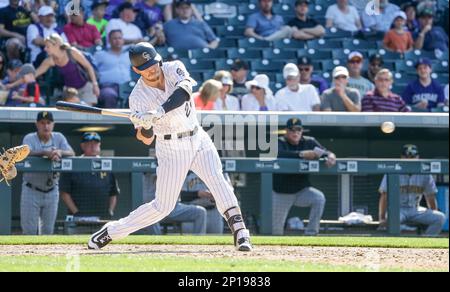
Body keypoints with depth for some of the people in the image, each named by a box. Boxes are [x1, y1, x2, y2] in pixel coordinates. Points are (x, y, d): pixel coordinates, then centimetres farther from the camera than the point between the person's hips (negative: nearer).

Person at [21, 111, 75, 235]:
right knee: (29, 230, -4)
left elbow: (71, 153, -11)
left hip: (52, 191, 3)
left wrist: (59, 152, -34)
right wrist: (46, 153, -44)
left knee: (48, 230, 11)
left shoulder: (59, 138, 2)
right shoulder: (29, 138, -7)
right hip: (31, 191, -3)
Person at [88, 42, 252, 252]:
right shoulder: (138, 97, -10)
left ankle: (239, 232, -27)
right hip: (171, 149, -2)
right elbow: (146, 139, -9)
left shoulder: (174, 69, -7)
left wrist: (158, 112, -42)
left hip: (198, 140, 2)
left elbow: (185, 89, -29)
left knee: (216, 179, -23)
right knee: (162, 207, -2)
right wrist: (144, 126, -33)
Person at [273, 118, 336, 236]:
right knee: (276, 230, 0)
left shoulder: (309, 142, 0)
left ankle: (311, 233, -21)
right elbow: (279, 154, -32)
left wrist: (330, 156, -35)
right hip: (281, 194, -2)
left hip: (302, 190, 2)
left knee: (319, 198, -29)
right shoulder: (280, 143, -9)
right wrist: (301, 154, -45)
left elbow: (325, 152, -9)